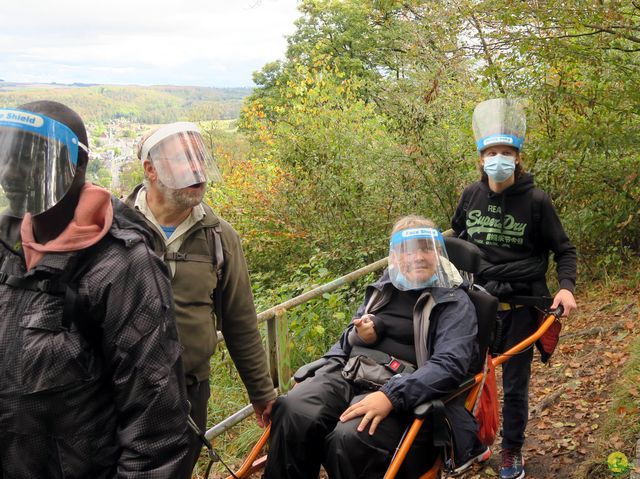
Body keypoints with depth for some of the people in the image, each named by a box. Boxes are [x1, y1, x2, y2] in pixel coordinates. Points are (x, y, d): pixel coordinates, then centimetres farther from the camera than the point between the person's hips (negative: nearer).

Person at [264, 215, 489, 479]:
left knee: (350, 439, -35)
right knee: (292, 410, -27)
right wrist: (358, 335, 0)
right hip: (347, 372, 5)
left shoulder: (454, 302, 3)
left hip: (399, 389, -4)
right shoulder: (386, 287, 19)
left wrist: (392, 396, -26)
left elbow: (450, 364, -12)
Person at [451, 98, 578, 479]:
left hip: (521, 303, -2)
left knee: (515, 382, 7)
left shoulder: (536, 201, -9)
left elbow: (564, 249, -1)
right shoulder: (471, 196, -1)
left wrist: (566, 287, -16)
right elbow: (457, 239, 16)